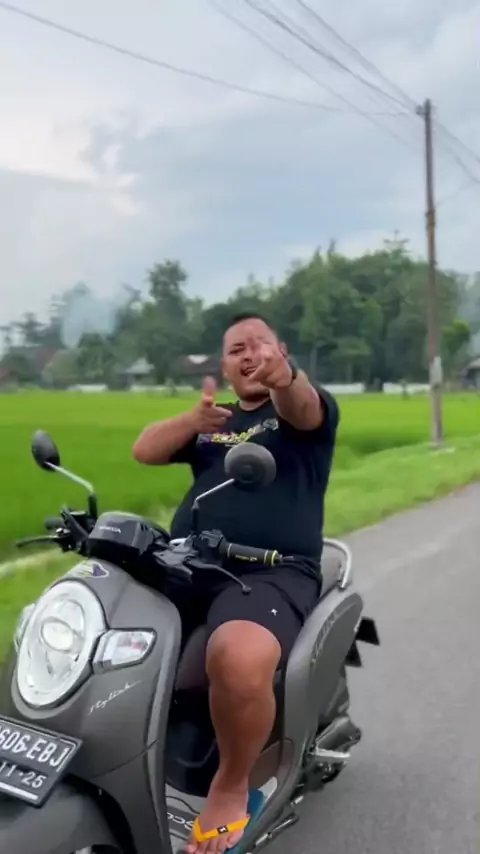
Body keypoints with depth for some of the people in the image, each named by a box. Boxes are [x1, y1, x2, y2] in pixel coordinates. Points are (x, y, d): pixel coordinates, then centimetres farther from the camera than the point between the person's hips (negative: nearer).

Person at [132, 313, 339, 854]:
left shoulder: (306, 409, 9)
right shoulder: (212, 423, 25)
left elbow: (301, 407, -18)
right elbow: (144, 451, 11)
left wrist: (283, 376, -42)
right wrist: (193, 420, -9)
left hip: (272, 574, -6)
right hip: (182, 569, 6)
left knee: (239, 662, -37)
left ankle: (231, 785, -10)